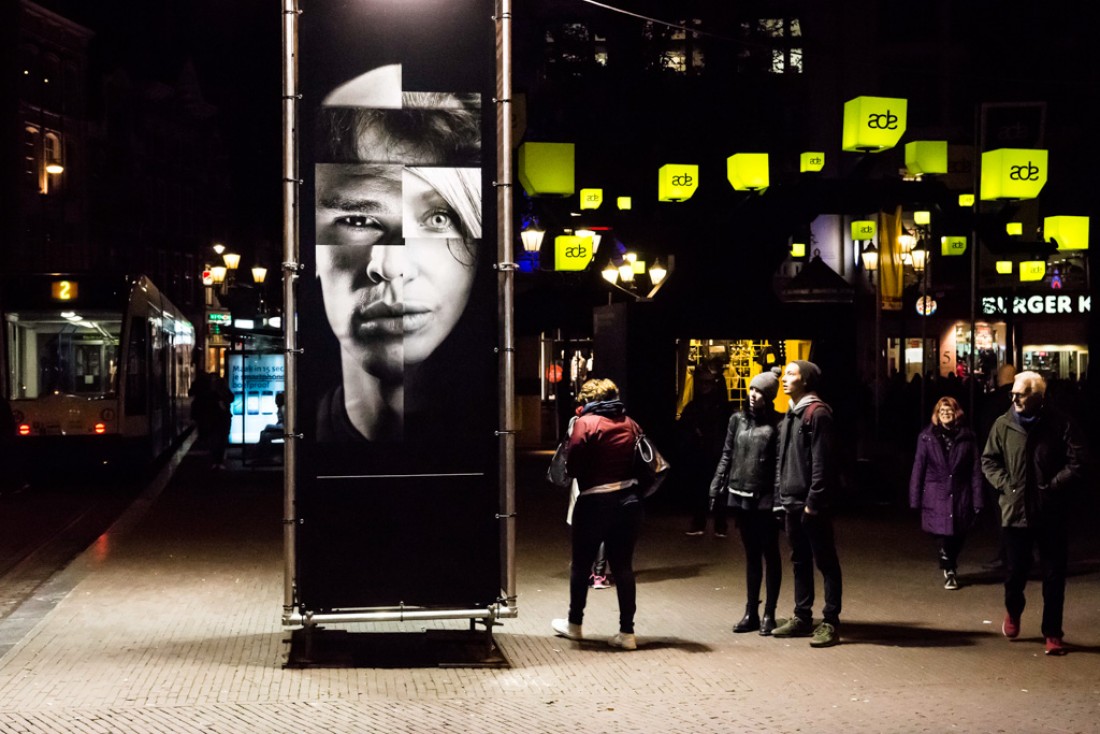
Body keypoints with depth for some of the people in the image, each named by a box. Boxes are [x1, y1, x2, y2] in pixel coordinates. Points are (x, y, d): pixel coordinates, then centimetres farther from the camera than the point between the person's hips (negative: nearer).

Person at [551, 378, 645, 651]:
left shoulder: (586, 423, -9)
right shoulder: (630, 424, 7)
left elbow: (573, 466, -13)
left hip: (595, 502, -4)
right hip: (629, 500, 4)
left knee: (581, 564, 13)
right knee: (623, 566, 8)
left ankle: (574, 624, 27)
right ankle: (627, 632, 6)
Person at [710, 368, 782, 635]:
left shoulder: (776, 424, -6)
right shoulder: (738, 420, 8)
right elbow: (727, 456, 12)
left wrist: (780, 498, -17)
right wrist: (716, 488, 6)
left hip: (766, 499, -5)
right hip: (740, 496, 5)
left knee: (769, 554, 5)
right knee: (751, 555, 12)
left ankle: (769, 614, 12)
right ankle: (751, 613, 18)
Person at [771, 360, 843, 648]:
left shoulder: (817, 414, -12)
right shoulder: (791, 414, 16)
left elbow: (822, 462, -17)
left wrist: (814, 501, -19)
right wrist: (781, 493, 13)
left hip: (812, 505, -9)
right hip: (792, 502, 9)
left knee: (825, 561, -2)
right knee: (800, 561, 14)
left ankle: (830, 622, 1)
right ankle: (802, 617, 22)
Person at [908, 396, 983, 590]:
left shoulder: (967, 437, 1)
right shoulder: (927, 437, 0)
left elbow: (976, 470, 0)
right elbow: (918, 468, 1)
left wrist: (977, 500, -5)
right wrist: (915, 499, -2)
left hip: (961, 496, 1)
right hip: (936, 496, -1)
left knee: (958, 535, 8)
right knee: (944, 534, -2)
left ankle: (950, 567, 36)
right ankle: (949, 573, 23)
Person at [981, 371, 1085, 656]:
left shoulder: (1061, 425, -6)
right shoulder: (1003, 425, 0)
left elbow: (1076, 463, -6)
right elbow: (989, 460, 8)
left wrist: (1052, 487, -15)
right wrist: (1004, 484, -7)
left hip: (1053, 514, -1)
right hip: (1016, 511, 1)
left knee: (1054, 576, 4)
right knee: (1016, 571, 8)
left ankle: (1052, 633, 16)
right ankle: (1013, 612, 39)